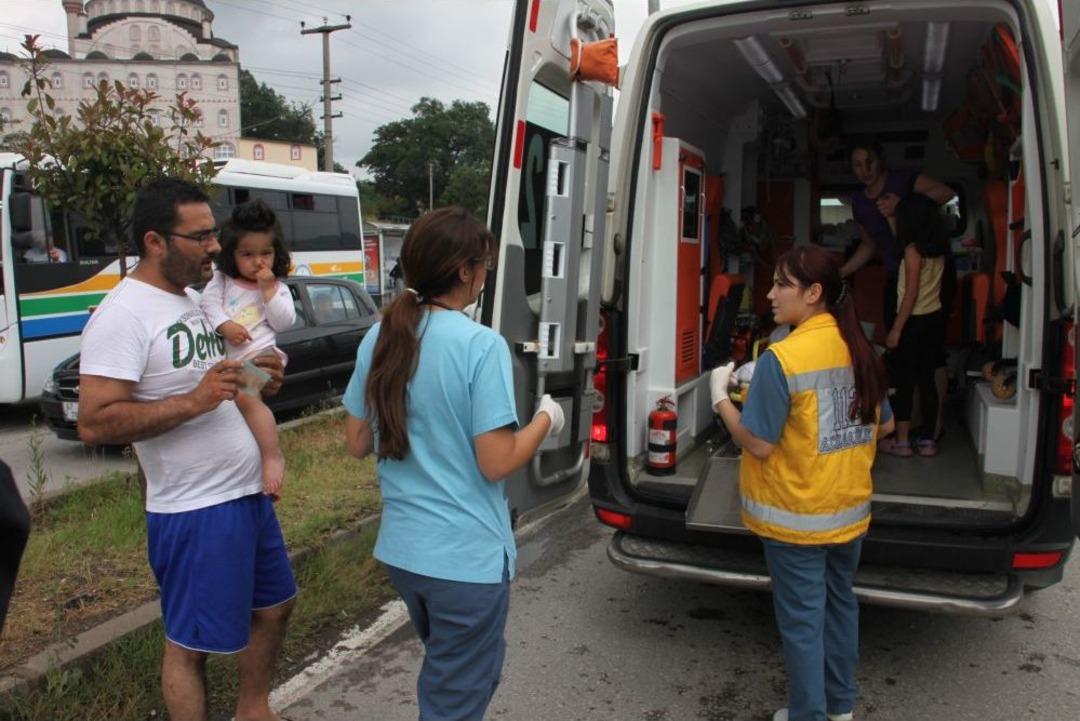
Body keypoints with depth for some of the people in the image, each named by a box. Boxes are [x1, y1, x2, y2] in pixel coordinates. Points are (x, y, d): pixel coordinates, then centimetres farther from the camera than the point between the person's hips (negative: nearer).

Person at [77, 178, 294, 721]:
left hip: (249, 494, 9)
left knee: (273, 605, 23)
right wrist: (194, 401, -30)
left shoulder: (194, 298, 9)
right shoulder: (122, 315, -18)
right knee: (191, 643, 8)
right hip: (195, 512, -9)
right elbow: (95, 424, -24)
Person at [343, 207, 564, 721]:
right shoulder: (481, 346, -19)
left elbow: (357, 443, 6)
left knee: (445, 670, 30)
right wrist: (546, 419, -2)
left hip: (400, 547, 7)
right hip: (467, 557, -6)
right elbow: (496, 463, -19)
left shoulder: (380, 338, 0)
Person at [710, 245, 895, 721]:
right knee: (839, 601, 23)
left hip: (796, 517, -7)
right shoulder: (859, 349, -2)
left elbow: (758, 445, -20)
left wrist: (719, 397, -9)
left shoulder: (781, 358, -23)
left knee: (801, 618, 8)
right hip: (851, 510, 7)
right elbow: (884, 425, 9)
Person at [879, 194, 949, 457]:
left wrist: (896, 329, -14)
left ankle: (901, 441, 7)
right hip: (935, 318, 7)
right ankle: (928, 441, 15)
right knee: (927, 379, 11)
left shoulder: (913, 249, -15)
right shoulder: (938, 248, 6)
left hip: (915, 321, -7)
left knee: (905, 380, 1)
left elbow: (911, 293, -18)